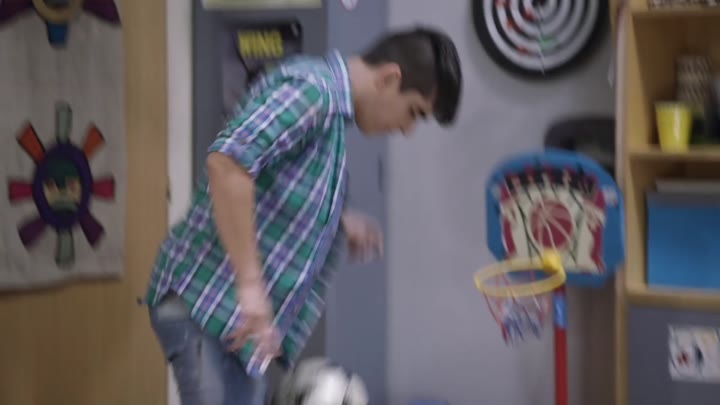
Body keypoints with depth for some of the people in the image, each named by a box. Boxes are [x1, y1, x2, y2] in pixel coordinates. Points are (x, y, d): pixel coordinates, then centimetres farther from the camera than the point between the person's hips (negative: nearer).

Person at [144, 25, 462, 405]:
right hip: (206, 302, -10)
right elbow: (227, 162, -28)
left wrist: (337, 222, 11)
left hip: (238, 310, 10)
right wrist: (250, 284, -28)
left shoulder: (329, 103, 15)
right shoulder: (312, 88, -15)